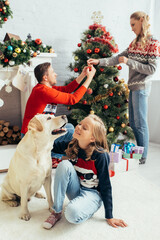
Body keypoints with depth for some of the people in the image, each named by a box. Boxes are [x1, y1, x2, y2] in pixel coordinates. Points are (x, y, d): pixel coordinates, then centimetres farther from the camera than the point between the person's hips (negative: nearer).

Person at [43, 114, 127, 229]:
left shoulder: (100, 155, -22)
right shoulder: (71, 146, -8)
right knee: (64, 164, -25)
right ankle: (57, 212, -14)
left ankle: (88, 208, 0)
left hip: (92, 193, -5)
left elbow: (106, 186, -15)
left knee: (73, 213, -37)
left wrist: (109, 217, -11)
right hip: (75, 189, 6)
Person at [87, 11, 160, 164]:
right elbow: (118, 58, 9)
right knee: (133, 123, 11)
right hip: (133, 86, 8)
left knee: (140, 123, -3)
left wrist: (129, 62, -17)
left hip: (141, 87, -8)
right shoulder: (135, 43, 16)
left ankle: (143, 157, 9)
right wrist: (98, 62, -2)